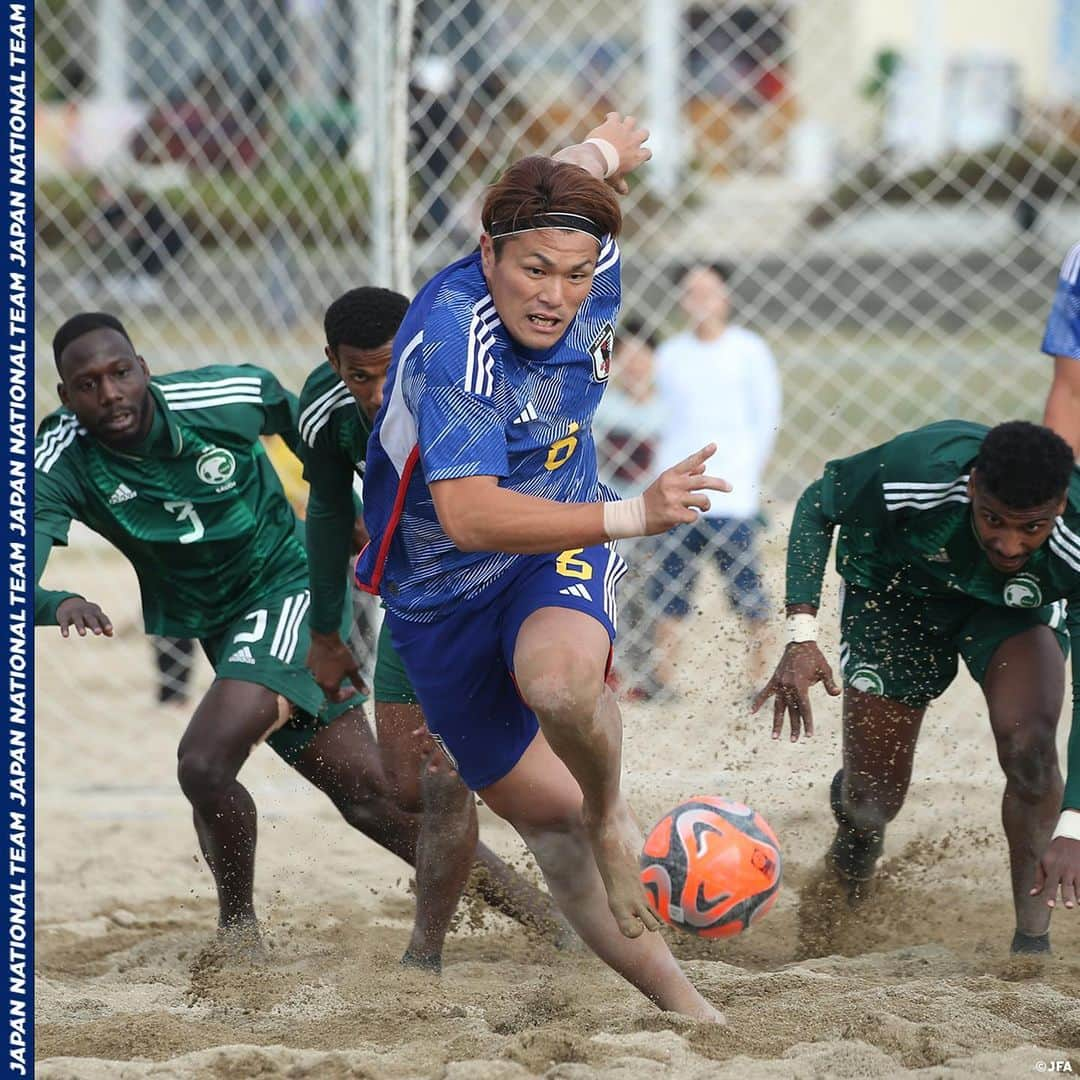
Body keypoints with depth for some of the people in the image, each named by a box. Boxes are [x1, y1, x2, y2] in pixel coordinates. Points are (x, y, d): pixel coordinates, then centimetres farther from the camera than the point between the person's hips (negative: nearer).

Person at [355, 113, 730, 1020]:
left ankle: (611, 813, -4)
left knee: (562, 682, -34)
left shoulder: (591, 278, -15)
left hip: (560, 547, 2)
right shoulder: (453, 338, -33)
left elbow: (592, 155, 9)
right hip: (442, 593, -2)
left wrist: (609, 149, 35)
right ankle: (677, 999, 22)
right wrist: (631, 516, -48)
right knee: (543, 812, 6)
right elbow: (470, 515, -41)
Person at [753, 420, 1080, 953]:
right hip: (899, 592, 0)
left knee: (1028, 746, -29)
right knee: (870, 804, 3)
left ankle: (1032, 940, -14)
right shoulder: (915, 472, -39)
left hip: (1017, 609, 0)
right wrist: (800, 635, -25)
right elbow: (816, 509, -16)